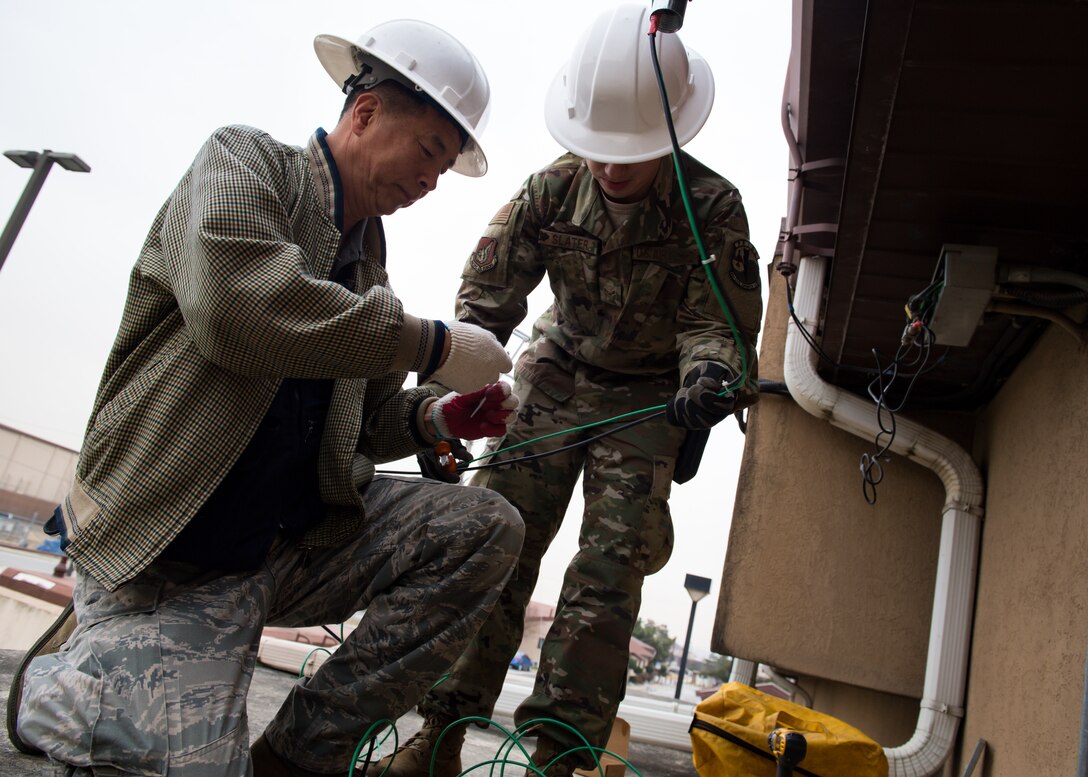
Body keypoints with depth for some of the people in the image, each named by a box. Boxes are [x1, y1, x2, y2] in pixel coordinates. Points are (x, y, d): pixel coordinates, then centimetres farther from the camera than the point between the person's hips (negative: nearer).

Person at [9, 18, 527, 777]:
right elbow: (233, 302, -27)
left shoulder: (366, 253, 13)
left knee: (489, 529, -9)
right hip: (168, 557, -6)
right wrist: (431, 344, -21)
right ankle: (65, 687, 16)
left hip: (298, 539, 6)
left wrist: (437, 417, -5)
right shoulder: (243, 160, -4)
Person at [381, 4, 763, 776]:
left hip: (646, 398, -1)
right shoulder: (552, 189, -11)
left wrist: (709, 377, -40)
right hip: (555, 377, 2)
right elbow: (486, 296, -10)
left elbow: (715, 321, -16)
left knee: (608, 572, -9)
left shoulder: (712, 207, -17)